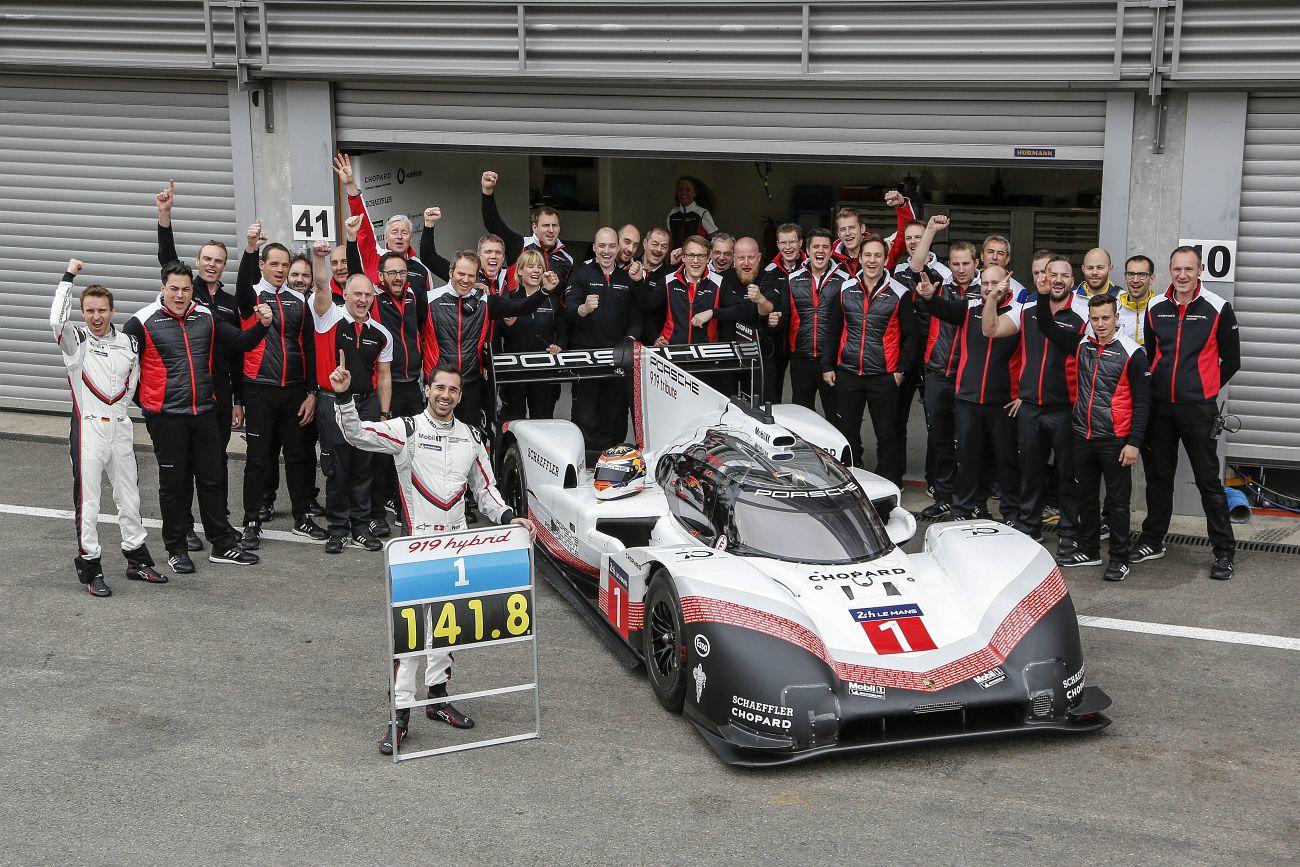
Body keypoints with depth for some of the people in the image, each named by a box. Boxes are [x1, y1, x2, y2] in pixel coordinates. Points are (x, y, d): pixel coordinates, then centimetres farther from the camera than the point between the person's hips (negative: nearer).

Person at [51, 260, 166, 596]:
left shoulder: (128, 342, 10)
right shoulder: (76, 340, -3)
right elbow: (57, 320, -24)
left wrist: (120, 400, 9)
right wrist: (69, 277, -17)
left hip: (120, 427, 5)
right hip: (88, 427, -4)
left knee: (129, 498, 12)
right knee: (87, 500, -2)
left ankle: (137, 560, 24)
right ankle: (90, 567, 6)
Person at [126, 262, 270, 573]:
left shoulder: (205, 317, 6)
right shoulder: (143, 322, -7)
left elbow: (242, 341, 10)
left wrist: (262, 325, -8)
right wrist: (143, 399, -1)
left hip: (204, 413, 4)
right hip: (166, 417, -4)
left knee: (212, 478, 10)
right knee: (174, 483, 5)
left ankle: (222, 546, 19)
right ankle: (176, 550, 17)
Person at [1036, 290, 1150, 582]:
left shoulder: (1132, 353, -9)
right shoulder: (1081, 342, 5)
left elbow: (1142, 402, -8)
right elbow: (1047, 326, 12)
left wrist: (1134, 442, -12)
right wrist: (1044, 295, -5)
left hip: (1115, 440, -5)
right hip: (1083, 436, 5)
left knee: (1117, 501, 2)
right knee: (1086, 496, 16)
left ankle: (1119, 558, 11)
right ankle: (1088, 550, 29)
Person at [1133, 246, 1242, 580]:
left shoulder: (1218, 308, -5)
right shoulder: (1155, 308, 6)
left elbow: (1230, 359, 3)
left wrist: (1205, 387, 4)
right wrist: (1160, 384, 12)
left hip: (1198, 408, -4)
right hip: (1159, 406, 4)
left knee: (1208, 480, -2)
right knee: (1158, 476, 14)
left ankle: (1224, 551, 4)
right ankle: (1152, 541, 26)